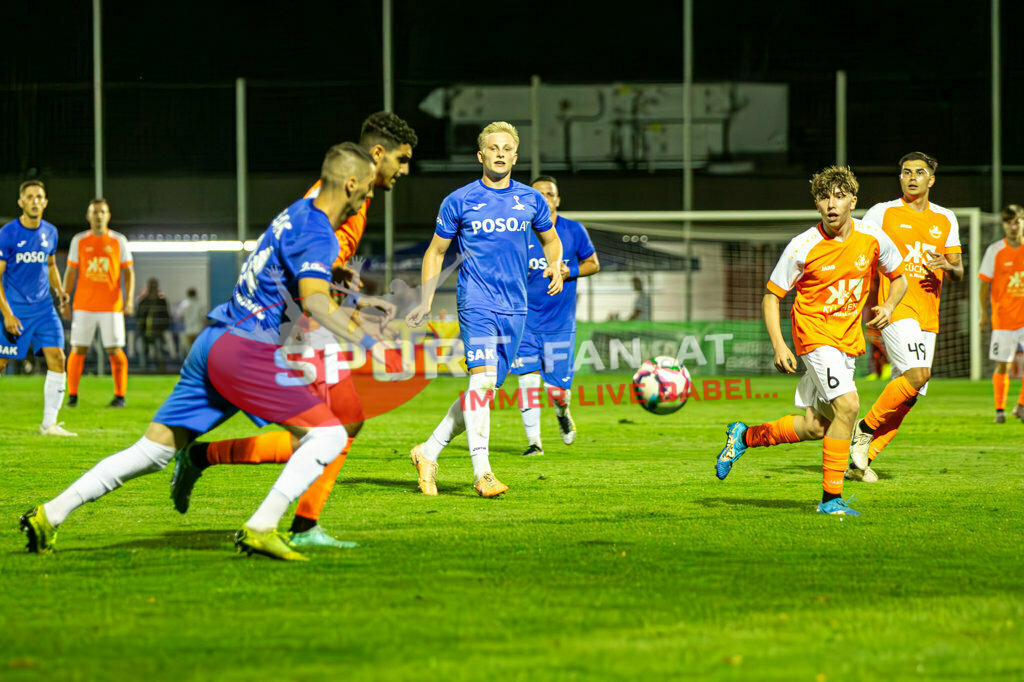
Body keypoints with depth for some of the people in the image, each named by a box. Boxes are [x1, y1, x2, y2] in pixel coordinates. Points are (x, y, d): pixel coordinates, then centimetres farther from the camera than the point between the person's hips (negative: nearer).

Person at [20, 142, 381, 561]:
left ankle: (49, 516, 11)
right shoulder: (318, 235, -12)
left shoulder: (298, 213, 16)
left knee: (153, 450, 11)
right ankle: (259, 530, -17)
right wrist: (356, 334, -44)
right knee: (329, 433, -9)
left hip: (212, 341, 9)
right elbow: (315, 300, -31)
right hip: (245, 351, -9)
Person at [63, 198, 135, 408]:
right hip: (83, 305, 1)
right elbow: (71, 272, 10)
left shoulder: (119, 241, 4)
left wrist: (129, 298, -7)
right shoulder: (79, 241, 7)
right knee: (78, 349, -1)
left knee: (115, 351, -3)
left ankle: (120, 396, 6)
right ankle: (72, 395, 7)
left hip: (111, 306, -1)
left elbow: (128, 272, 5)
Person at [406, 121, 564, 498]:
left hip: (515, 308, 4)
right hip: (476, 301, -4)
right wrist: (426, 301, 1)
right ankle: (482, 473, -20)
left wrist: (556, 267, 4)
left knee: (485, 390, 6)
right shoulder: (459, 201, 2)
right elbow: (436, 252, 10)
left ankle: (429, 452, 21)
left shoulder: (531, 200, 10)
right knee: (482, 380, -20)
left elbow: (550, 240, 25)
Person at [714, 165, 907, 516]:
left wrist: (888, 306, -8)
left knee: (815, 427, 6)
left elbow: (899, 278, 13)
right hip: (815, 333, -5)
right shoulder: (803, 247, -14)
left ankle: (744, 436, 32)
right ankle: (831, 497, -14)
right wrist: (779, 346, -17)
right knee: (847, 405, -24)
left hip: (849, 339, 5)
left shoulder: (873, 239, -4)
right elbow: (771, 296, -6)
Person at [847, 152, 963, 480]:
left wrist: (947, 266, -5)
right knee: (918, 373, -25)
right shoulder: (882, 213, 2)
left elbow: (958, 271, 18)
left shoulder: (945, 220, 16)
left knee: (908, 395, 0)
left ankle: (860, 460, 8)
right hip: (895, 308, -5)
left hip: (927, 315, 5)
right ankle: (865, 428, -7)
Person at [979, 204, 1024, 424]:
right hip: (1003, 317, -1)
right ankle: (1000, 410, 13)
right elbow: (985, 283, 1)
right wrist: (984, 312, -3)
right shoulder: (995, 251, -3)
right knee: (1002, 365, 1)